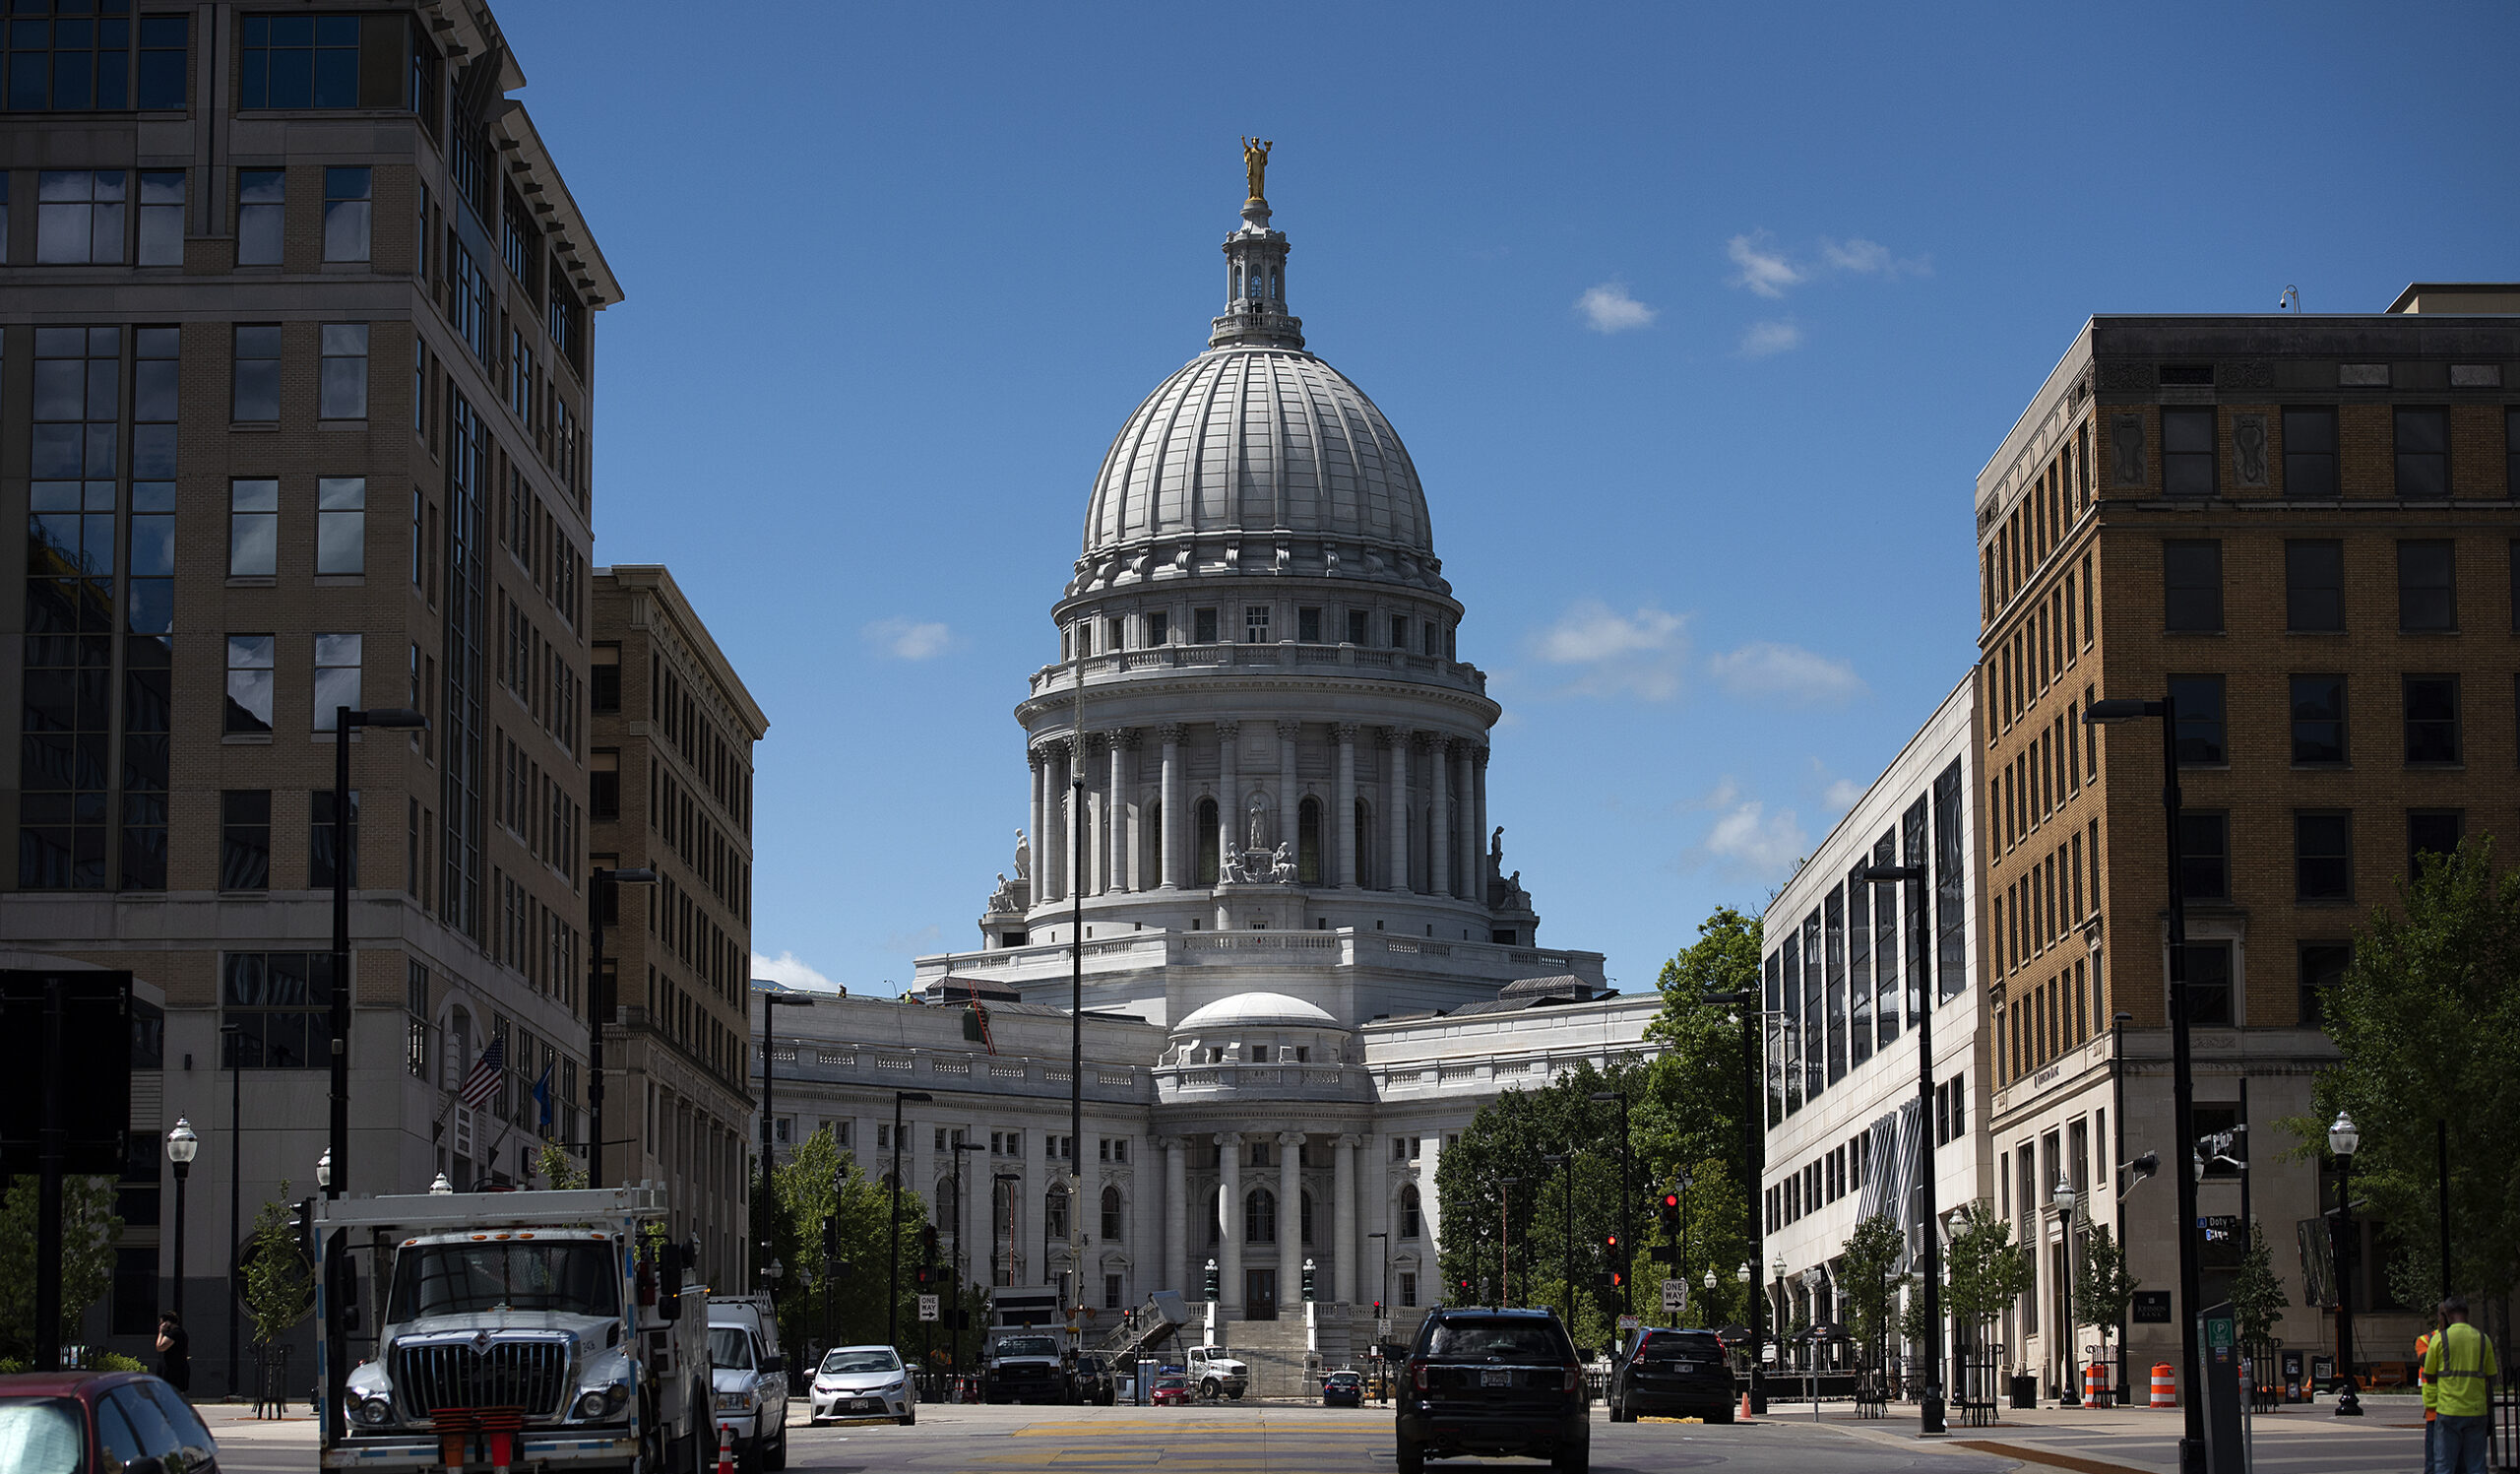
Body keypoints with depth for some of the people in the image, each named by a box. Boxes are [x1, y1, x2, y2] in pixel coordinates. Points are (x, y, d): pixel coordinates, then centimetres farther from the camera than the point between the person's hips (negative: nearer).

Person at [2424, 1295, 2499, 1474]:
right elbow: (2491, 1376, 11)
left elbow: (2429, 1374, 3)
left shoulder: (2439, 1339, -3)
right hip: (2477, 1411, 2)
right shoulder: (2483, 1339, 5)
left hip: (2448, 1410, -2)